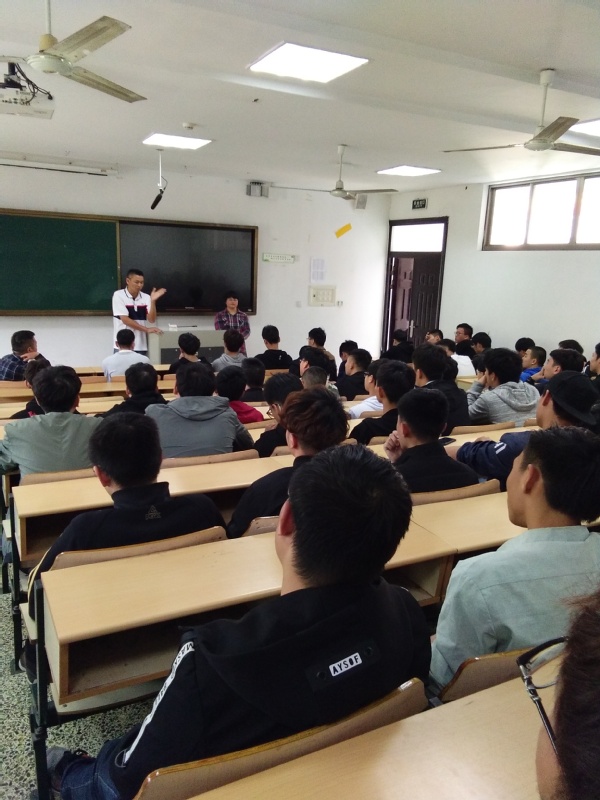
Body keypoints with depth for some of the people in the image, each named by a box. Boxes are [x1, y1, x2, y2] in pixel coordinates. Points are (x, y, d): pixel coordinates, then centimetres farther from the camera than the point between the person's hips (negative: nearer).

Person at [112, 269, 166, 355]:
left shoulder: (146, 297, 5)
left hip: (141, 346, 3)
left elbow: (151, 320, -4)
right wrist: (147, 329, -15)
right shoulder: (118, 295, -5)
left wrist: (153, 301, -16)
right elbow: (125, 320, -13)